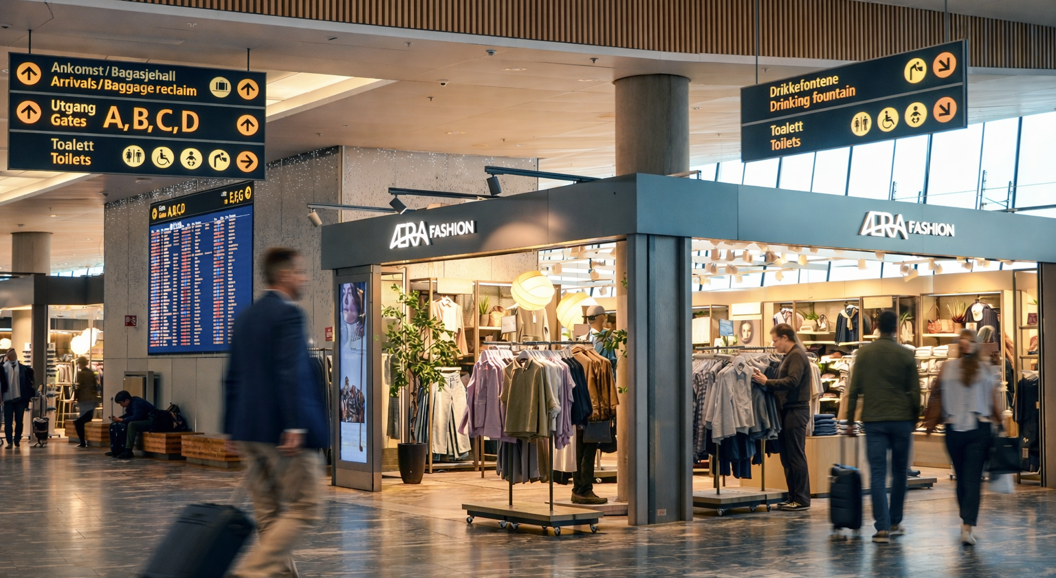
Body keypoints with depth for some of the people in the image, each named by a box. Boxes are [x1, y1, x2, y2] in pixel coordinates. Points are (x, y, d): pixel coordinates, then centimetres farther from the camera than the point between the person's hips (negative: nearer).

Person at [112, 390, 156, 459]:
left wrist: (122, 420, -25)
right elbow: (128, 414, 16)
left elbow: (136, 417, -29)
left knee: (131, 424, -28)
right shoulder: (131, 402, 9)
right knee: (124, 425, 5)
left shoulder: (137, 403, -20)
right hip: (144, 421, 11)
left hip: (151, 421, -11)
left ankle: (128, 451, -29)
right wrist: (118, 418, -1)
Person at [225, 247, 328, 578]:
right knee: (304, 510, -2)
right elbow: (291, 373, -20)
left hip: (249, 430, 9)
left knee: (269, 514, 12)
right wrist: (295, 426, -24)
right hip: (281, 429, -9)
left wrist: (231, 428, 21)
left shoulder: (246, 316, 15)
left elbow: (233, 377, 17)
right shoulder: (288, 314, -11)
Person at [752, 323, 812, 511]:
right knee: (787, 457, 11)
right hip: (789, 411, 10)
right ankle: (793, 497, 16)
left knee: (796, 456, -6)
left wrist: (767, 382, -19)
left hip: (796, 411, -10)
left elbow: (792, 381, -23)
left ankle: (802, 499, -2)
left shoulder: (797, 355, -11)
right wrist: (766, 381, 1)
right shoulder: (789, 356, 19)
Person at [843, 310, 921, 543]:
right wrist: (914, 421, 14)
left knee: (878, 474, -1)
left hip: (874, 421, 0)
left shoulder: (864, 353, 1)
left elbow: (854, 390, 0)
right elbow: (915, 392, 2)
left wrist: (850, 421, 6)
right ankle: (894, 522, 21)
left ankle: (882, 527, -8)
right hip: (901, 420, 0)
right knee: (899, 472, 14)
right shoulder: (906, 355, 0)